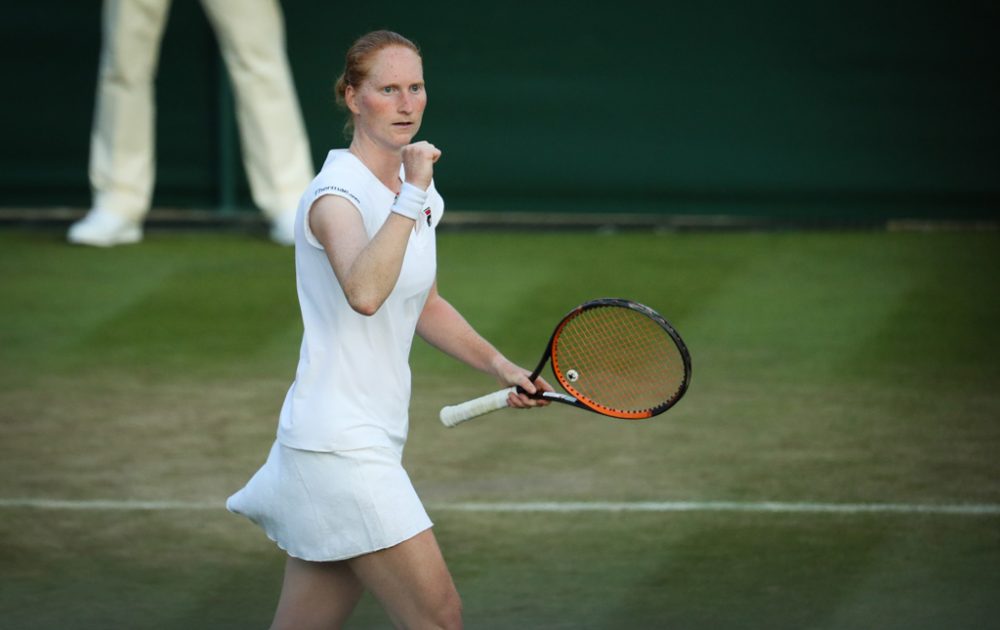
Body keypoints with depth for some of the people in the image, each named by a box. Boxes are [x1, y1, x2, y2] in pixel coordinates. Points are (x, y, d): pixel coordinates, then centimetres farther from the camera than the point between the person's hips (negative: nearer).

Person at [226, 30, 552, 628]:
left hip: (373, 441, 9)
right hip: (337, 445, -9)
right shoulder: (336, 194, -15)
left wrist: (499, 365, 20)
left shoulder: (421, 192, 12)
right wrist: (411, 195, -33)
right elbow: (364, 293, -37)